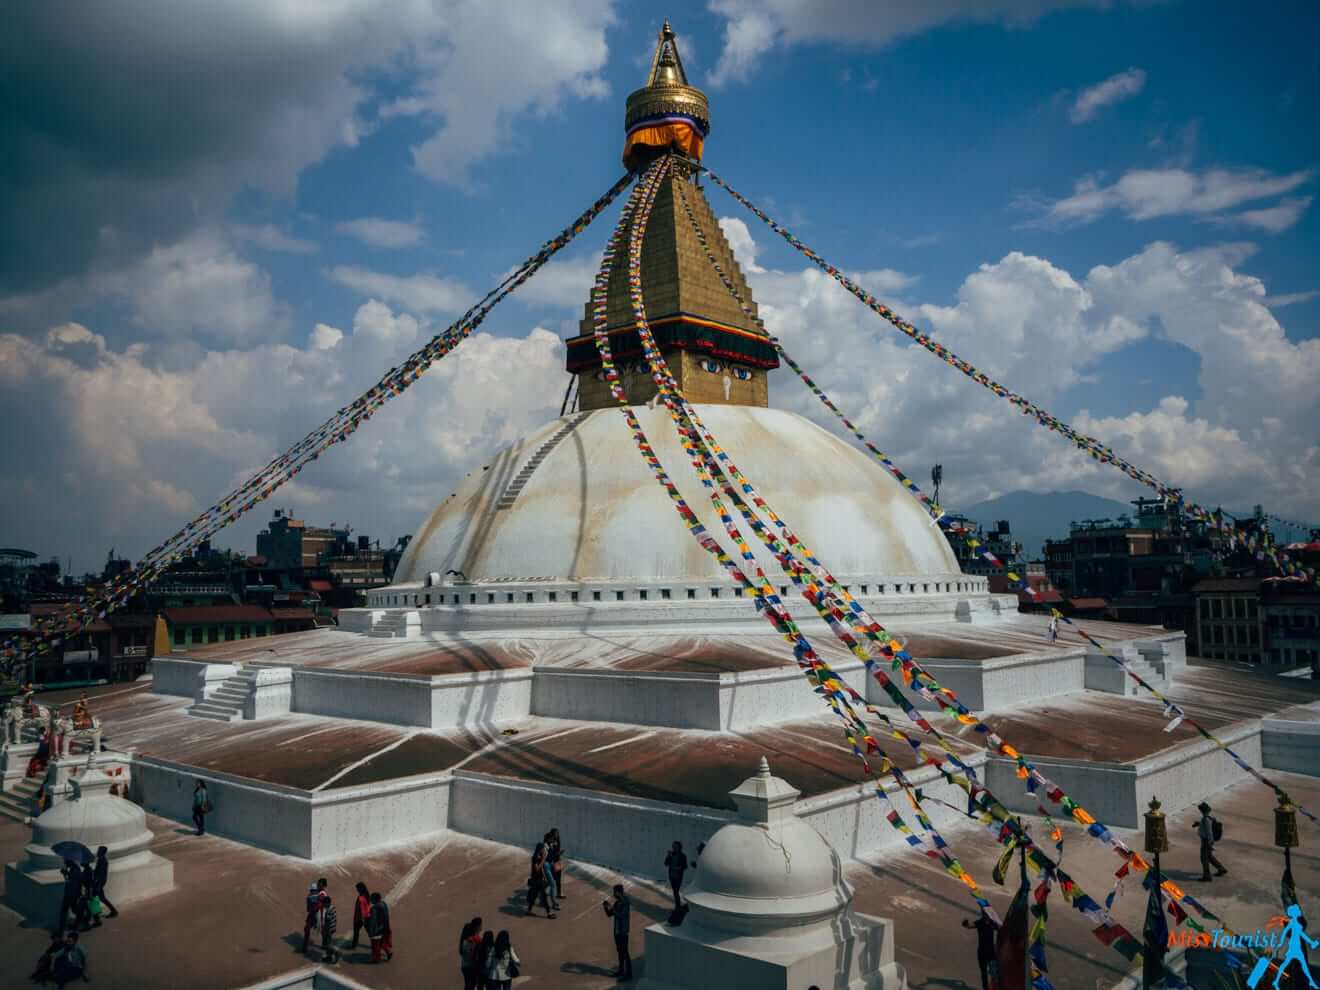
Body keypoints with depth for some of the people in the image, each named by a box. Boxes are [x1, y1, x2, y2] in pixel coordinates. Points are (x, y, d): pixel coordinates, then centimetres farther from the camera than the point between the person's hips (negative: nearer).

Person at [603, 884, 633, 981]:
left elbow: (621, 915, -28)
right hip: (617, 930, 8)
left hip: (623, 931, -8)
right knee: (620, 951, 17)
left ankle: (629, 974, 4)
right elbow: (609, 914, 8)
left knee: (625, 952, -3)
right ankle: (621, 971, 29)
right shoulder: (617, 902, 6)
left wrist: (612, 907, -26)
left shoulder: (626, 903, -19)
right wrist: (606, 907, -10)